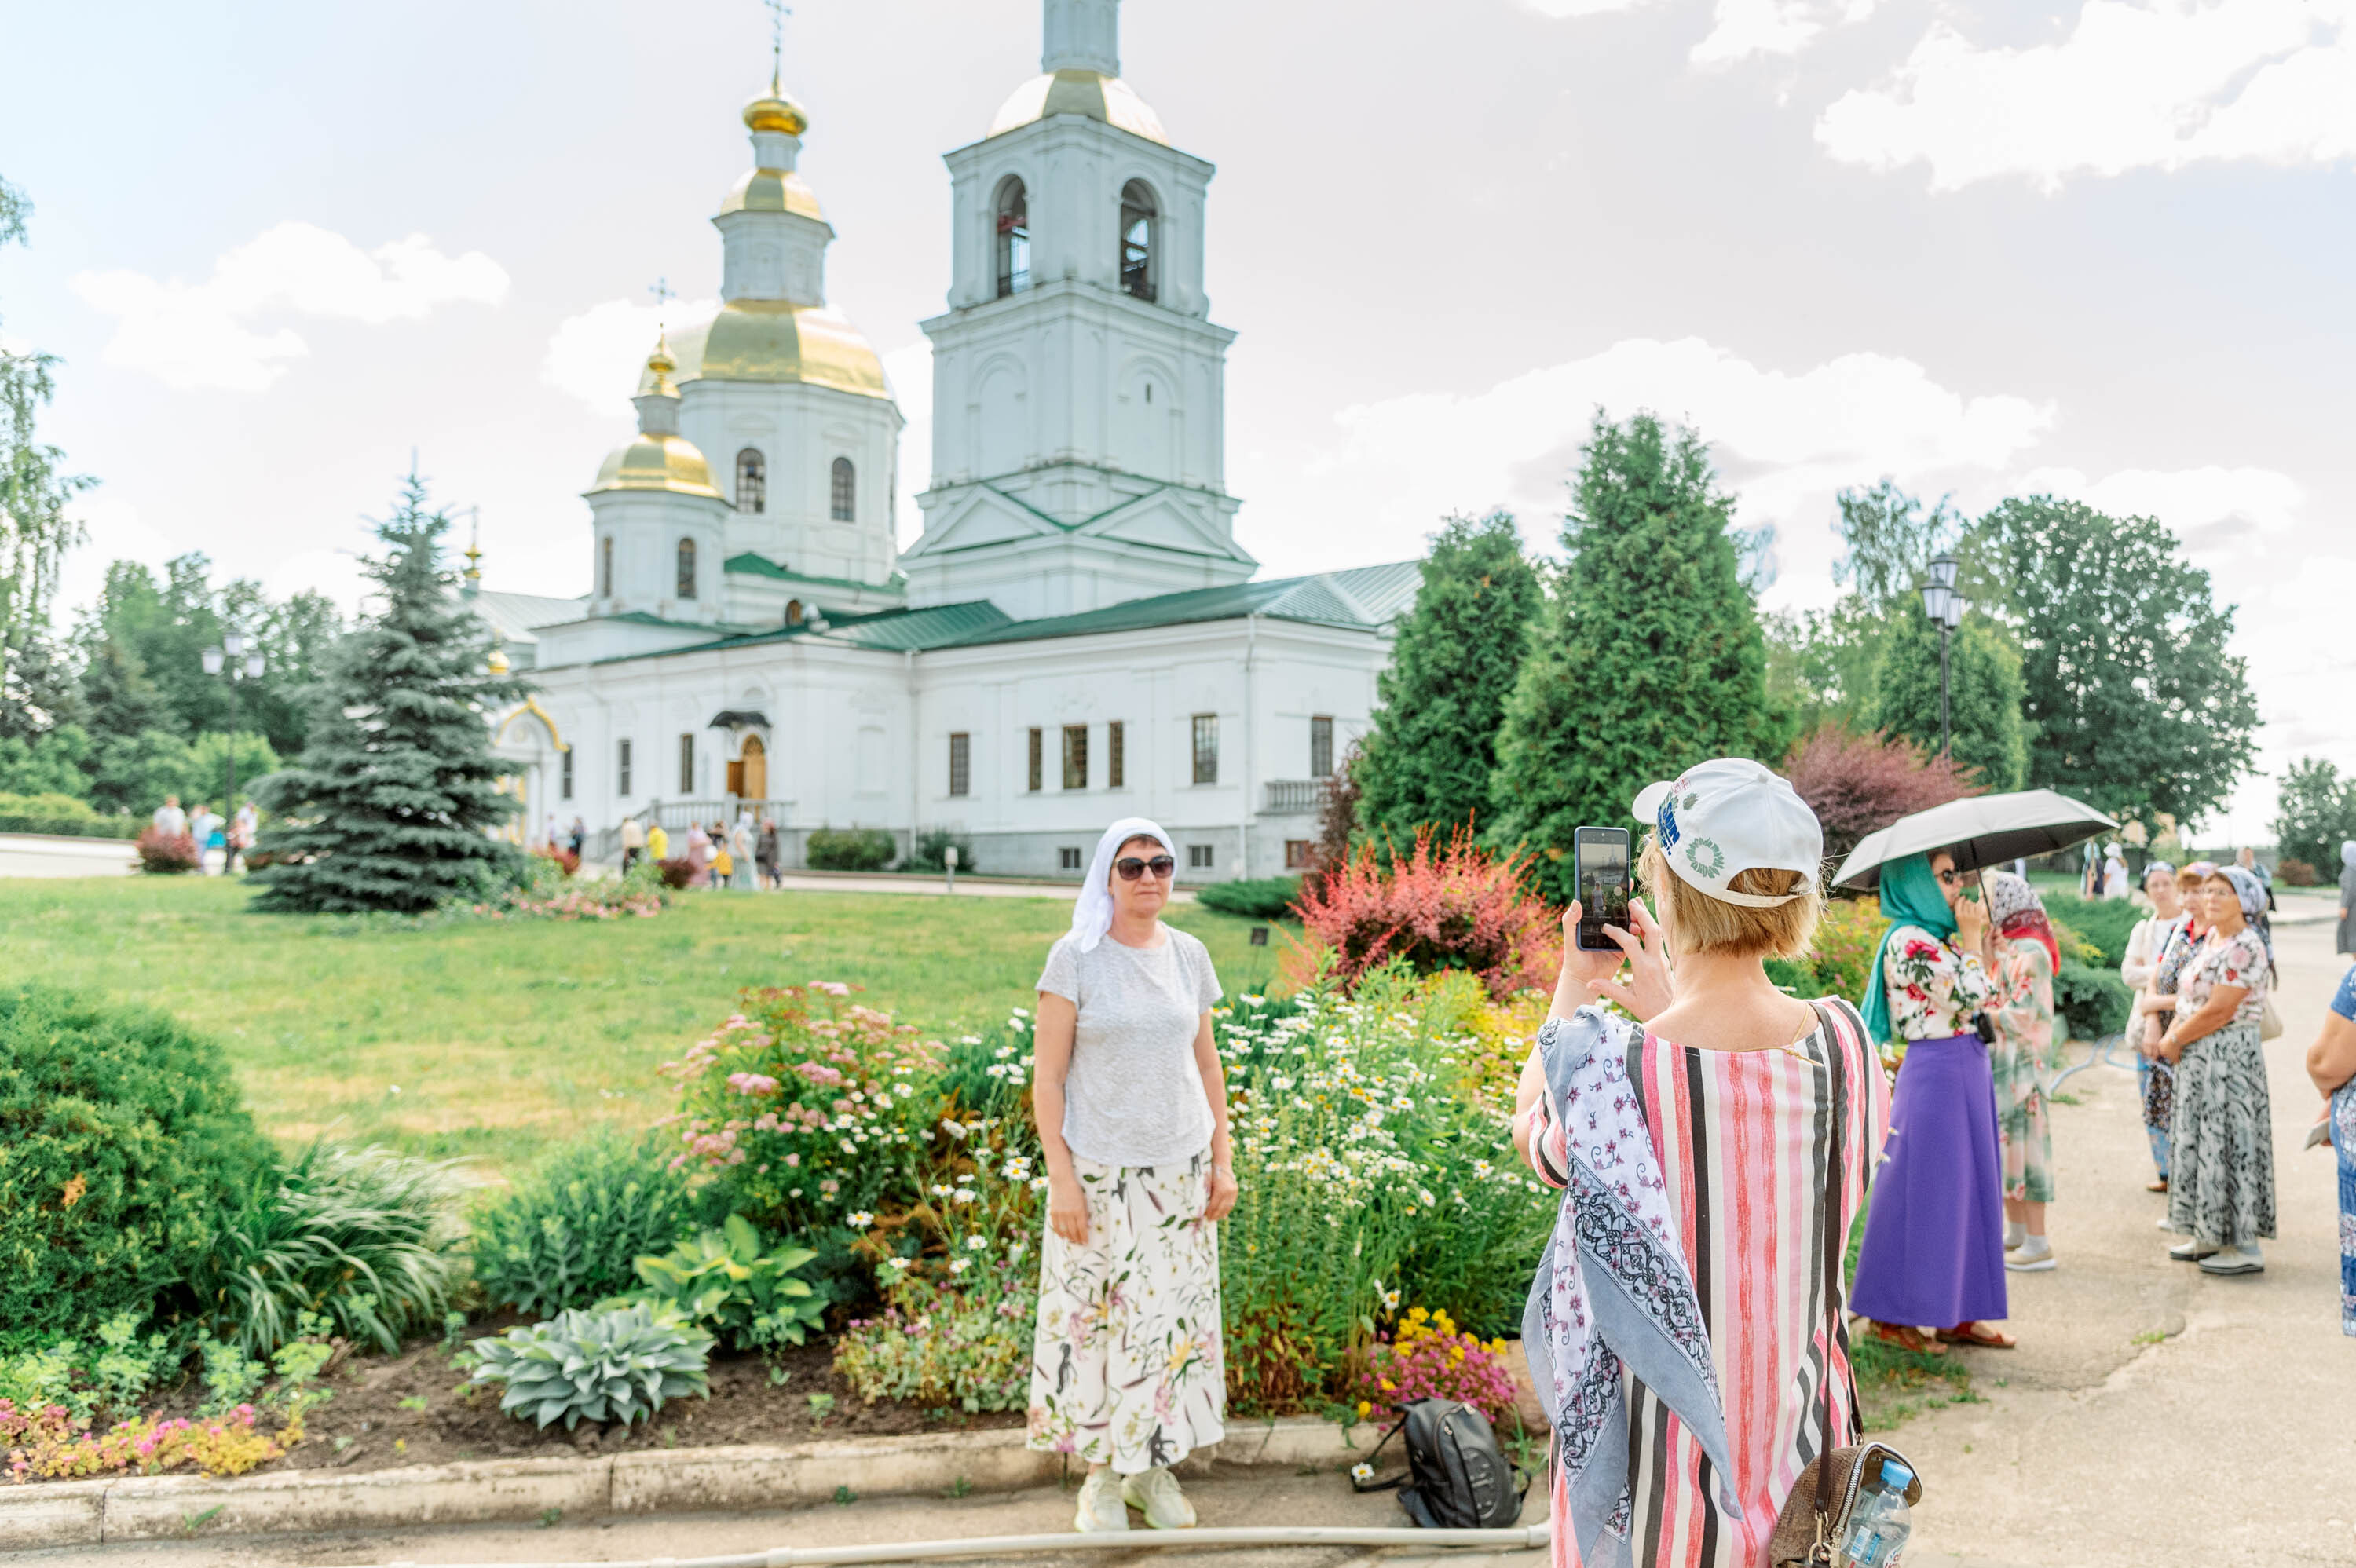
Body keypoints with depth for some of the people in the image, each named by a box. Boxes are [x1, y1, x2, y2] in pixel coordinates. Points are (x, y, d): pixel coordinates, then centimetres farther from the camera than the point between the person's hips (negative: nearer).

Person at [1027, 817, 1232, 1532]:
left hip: (1181, 1170, 4)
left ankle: (1153, 1468, 27)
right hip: (1101, 1172, -4)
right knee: (1098, 1318, 4)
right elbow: (1047, 1077, -8)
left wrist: (1223, 1159, 8)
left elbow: (1206, 1062, 12)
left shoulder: (1189, 955, 5)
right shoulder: (1075, 956, -8)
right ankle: (1101, 1474, 22)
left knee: (1174, 1318, 10)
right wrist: (1060, 1178, -12)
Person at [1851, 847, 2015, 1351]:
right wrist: (1971, 935, -9)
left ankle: (1958, 1313, 21)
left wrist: (1981, 938, 12)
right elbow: (1972, 996, -21)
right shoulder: (1909, 940, -15)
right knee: (1926, 1194, -3)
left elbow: (1984, 999, 16)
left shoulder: (1940, 937, 14)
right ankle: (1892, 1315, 8)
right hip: (1936, 1074, -10)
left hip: (1967, 1071, 10)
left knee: (1970, 1191, 12)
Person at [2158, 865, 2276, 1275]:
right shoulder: (2211, 938, 12)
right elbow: (2189, 997, 16)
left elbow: (2218, 1011, -22)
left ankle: (2246, 1248, 4)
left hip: (2228, 1059, -10)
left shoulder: (2244, 948, -18)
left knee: (2228, 1145, -4)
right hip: (2199, 1058, 10)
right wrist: (2171, 1035, 2)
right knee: (2200, 1144, 14)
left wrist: (2176, 1040, -11)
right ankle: (2211, 1237, 24)